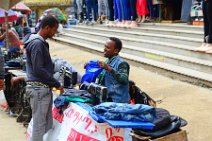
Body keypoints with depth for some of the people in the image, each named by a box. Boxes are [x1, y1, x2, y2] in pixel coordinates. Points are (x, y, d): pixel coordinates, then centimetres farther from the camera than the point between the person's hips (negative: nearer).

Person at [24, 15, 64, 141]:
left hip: (44, 88, 10)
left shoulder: (41, 42, 15)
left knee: (48, 122, 15)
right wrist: (57, 84, -14)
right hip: (39, 89, -10)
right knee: (39, 123, -3)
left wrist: (52, 83, 14)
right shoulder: (37, 43, -16)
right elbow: (38, 69, -21)